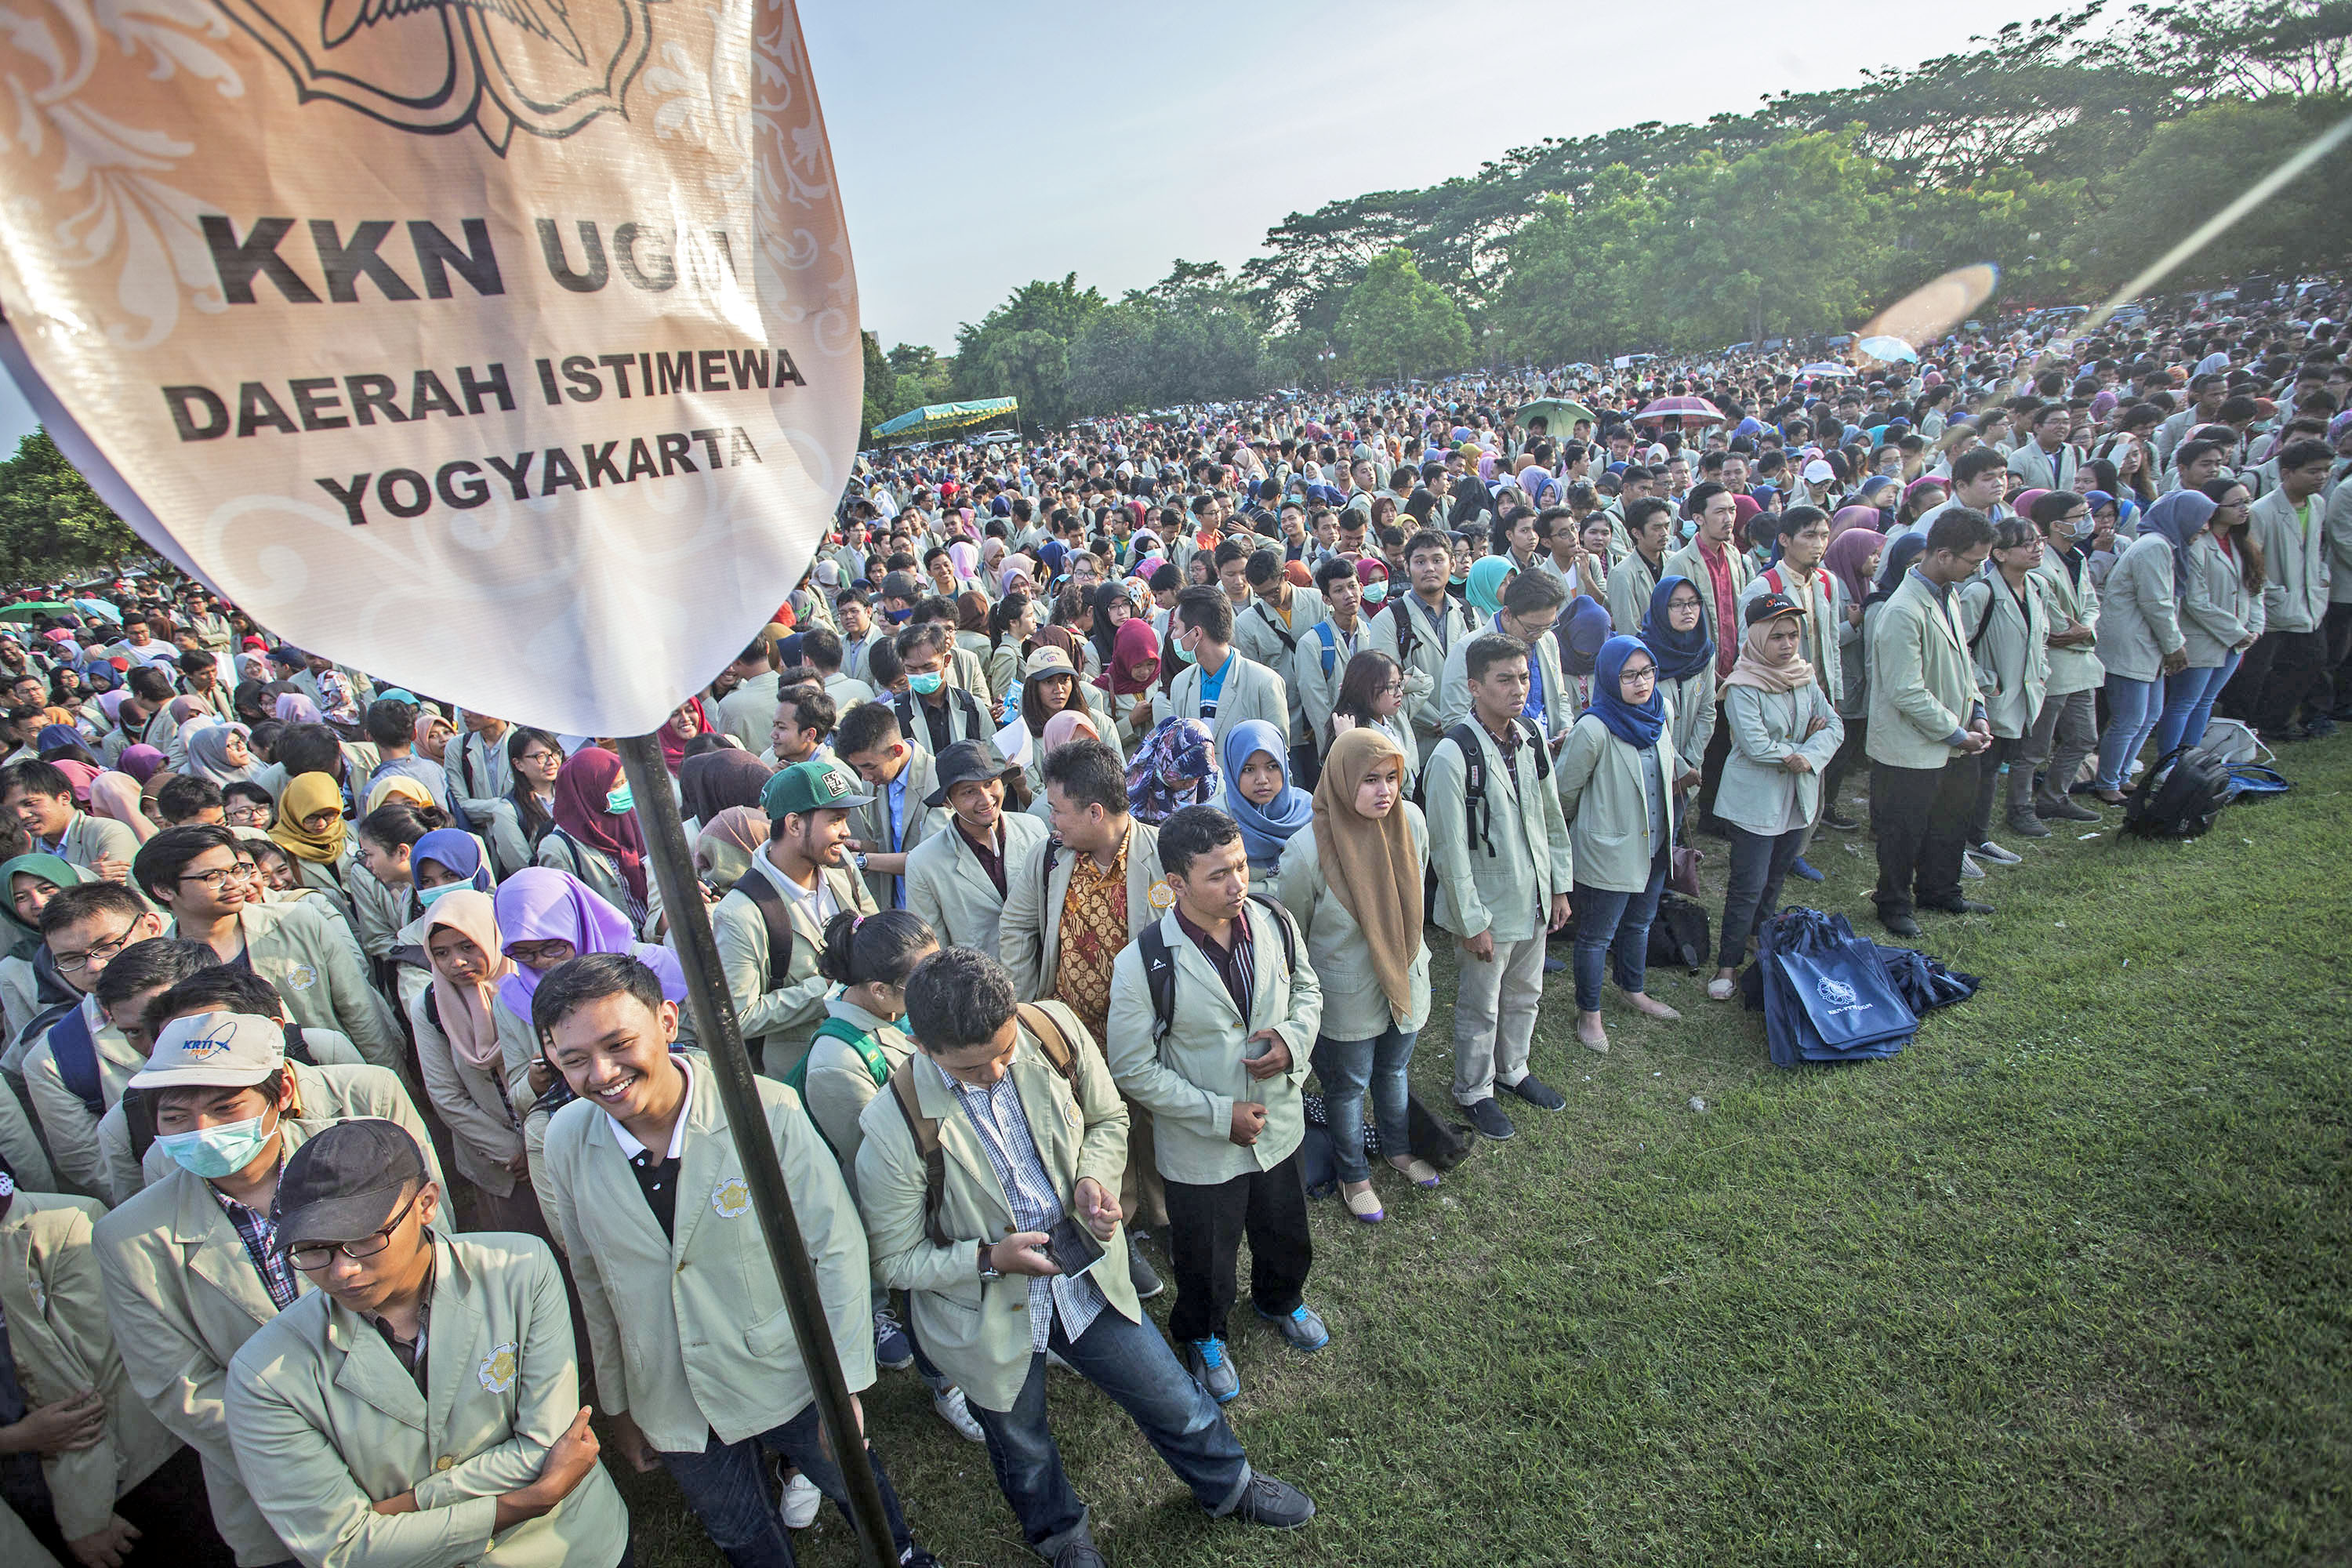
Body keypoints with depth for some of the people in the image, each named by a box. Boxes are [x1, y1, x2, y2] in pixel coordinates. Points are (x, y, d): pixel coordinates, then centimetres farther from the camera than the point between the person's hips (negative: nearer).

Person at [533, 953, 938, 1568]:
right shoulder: (566, 1142, -13)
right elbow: (592, 1286, 1)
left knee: (858, 1488, 22)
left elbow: (837, 1248, -17)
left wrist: (844, 1388, -15)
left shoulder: (768, 1112, -25)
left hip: (791, 1379, -2)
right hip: (673, 1410, 3)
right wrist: (617, 1407, 10)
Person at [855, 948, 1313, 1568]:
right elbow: (895, 1260, -16)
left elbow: (1107, 1119, -1)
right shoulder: (894, 1129, -30)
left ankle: (1230, 1486, 55)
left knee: (1175, 1400, 21)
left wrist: (1093, 1179, -20)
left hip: (1086, 1280, 3)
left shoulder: (1056, 1032, -21)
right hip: (989, 1318, -2)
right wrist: (989, 1258, -29)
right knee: (1024, 1454, 26)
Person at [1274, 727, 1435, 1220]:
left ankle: (1398, 1148, 55)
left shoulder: (1411, 821, -14)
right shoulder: (1307, 851, -29)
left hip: (1406, 984, 4)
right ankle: (1353, 1175, 44)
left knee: (1394, 1072, 28)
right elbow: (1289, 935, -13)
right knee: (1348, 1088, 19)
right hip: (1347, 999, -4)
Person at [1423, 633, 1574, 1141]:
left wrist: (1559, 887, 10)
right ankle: (1473, 1092, 33)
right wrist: (1473, 922, -17)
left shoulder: (1530, 739, -1)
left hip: (1534, 901, 7)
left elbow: (1552, 819, 10)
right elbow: (1449, 850, -20)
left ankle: (1513, 1070, 47)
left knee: (1525, 993, 24)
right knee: (1480, 1007, 11)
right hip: (1488, 907, -6)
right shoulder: (1453, 756, -23)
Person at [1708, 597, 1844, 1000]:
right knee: (1748, 886, -3)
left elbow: (1834, 726, 0)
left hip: (1798, 798, 7)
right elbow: (1757, 747, -23)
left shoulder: (1804, 679, 5)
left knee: (1776, 878, 19)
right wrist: (1804, 742, -9)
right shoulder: (1743, 687, -16)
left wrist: (1808, 757, -18)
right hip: (1754, 800, -6)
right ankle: (1729, 963, 7)